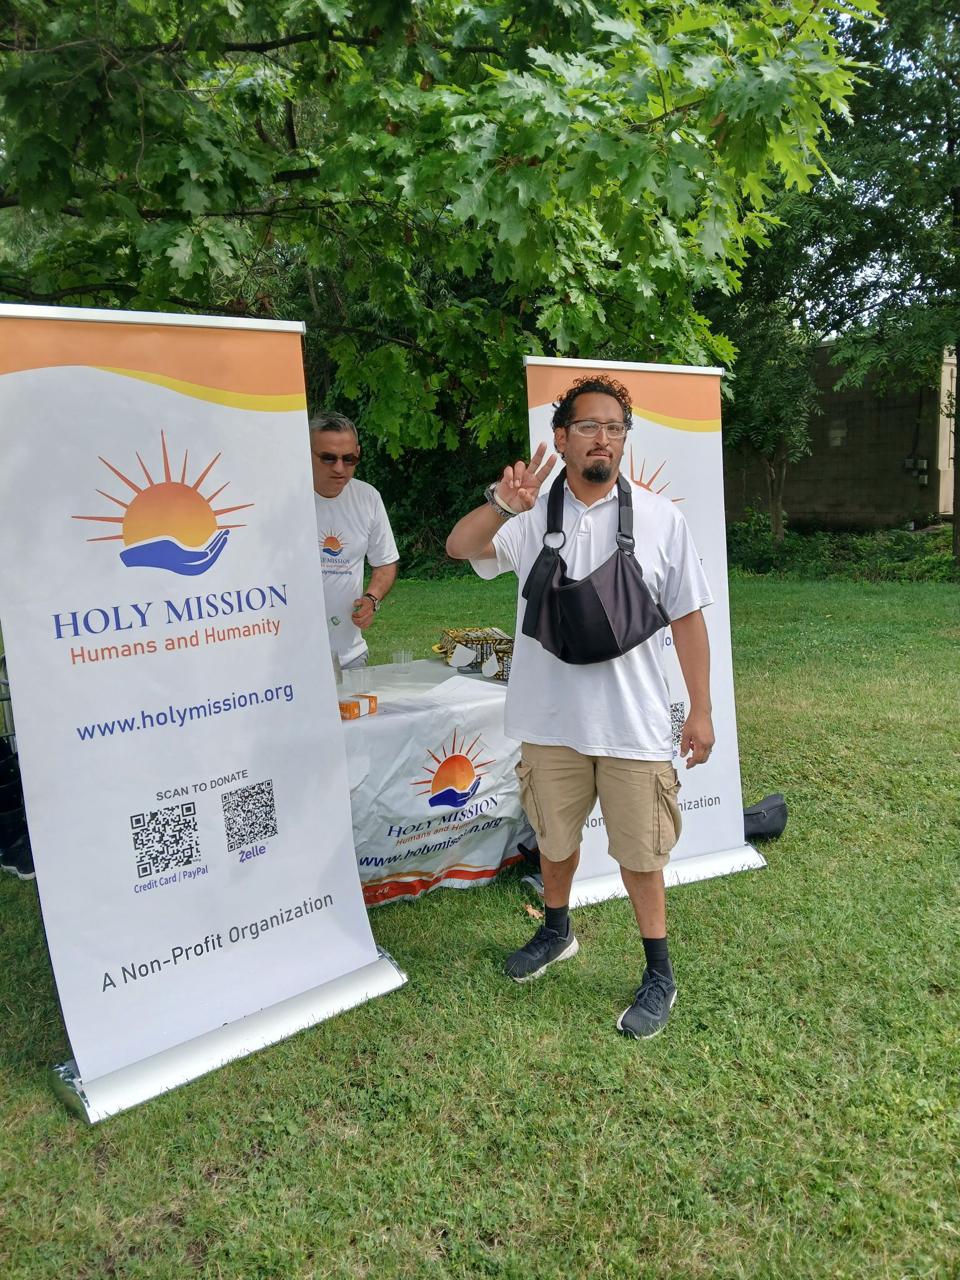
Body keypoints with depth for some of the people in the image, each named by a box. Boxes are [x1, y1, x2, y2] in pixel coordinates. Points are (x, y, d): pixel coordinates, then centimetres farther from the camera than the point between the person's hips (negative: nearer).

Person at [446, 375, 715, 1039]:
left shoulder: (661, 518, -5)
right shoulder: (532, 516, -3)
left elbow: (687, 618, -1)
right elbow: (459, 547, -17)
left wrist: (702, 710, -1)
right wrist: (502, 505, -37)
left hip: (634, 724, -2)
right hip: (551, 718, 2)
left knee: (639, 852, 10)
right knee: (555, 836, 21)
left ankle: (661, 975, 31)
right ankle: (557, 931, 48)